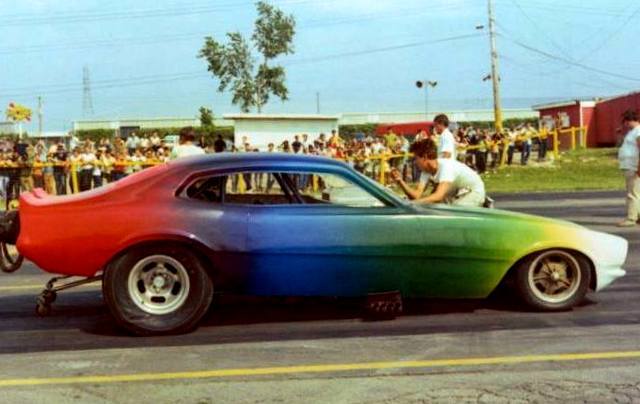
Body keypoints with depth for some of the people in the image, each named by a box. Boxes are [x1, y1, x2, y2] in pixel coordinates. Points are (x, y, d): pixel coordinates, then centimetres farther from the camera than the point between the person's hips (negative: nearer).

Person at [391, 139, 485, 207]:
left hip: (474, 192, -8)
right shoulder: (426, 171, -7)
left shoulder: (446, 166, -32)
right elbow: (417, 195, -14)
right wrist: (400, 181, -28)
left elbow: (438, 196, -43)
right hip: (458, 194, 8)